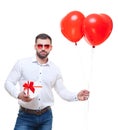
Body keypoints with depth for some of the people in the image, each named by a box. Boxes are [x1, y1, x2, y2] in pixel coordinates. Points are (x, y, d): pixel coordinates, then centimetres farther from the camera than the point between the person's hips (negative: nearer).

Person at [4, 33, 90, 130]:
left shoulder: (55, 69, 7)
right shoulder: (22, 63, -2)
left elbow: (62, 91, 9)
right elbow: (8, 83, 1)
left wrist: (76, 96, -9)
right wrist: (18, 94, -18)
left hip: (46, 116, 3)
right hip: (26, 115, -3)